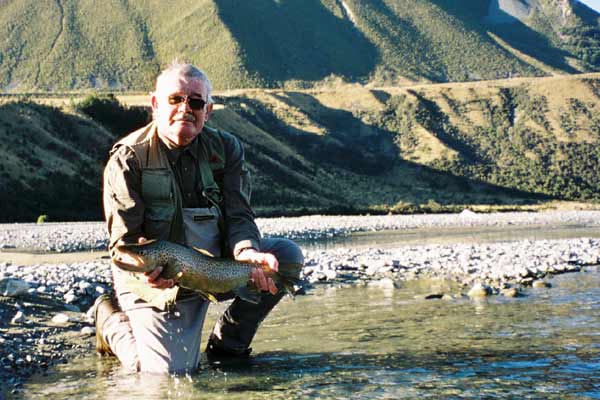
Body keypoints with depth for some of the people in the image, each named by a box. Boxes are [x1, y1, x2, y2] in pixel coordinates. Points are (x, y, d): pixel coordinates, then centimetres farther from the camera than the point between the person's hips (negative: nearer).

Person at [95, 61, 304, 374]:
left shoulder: (226, 149, 0)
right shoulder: (128, 159, -12)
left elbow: (239, 214, -6)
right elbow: (122, 241, -15)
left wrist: (246, 252, -29)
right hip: (156, 280, -5)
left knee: (287, 255, -12)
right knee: (168, 372, -18)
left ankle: (228, 343, 6)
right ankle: (110, 318, 15)